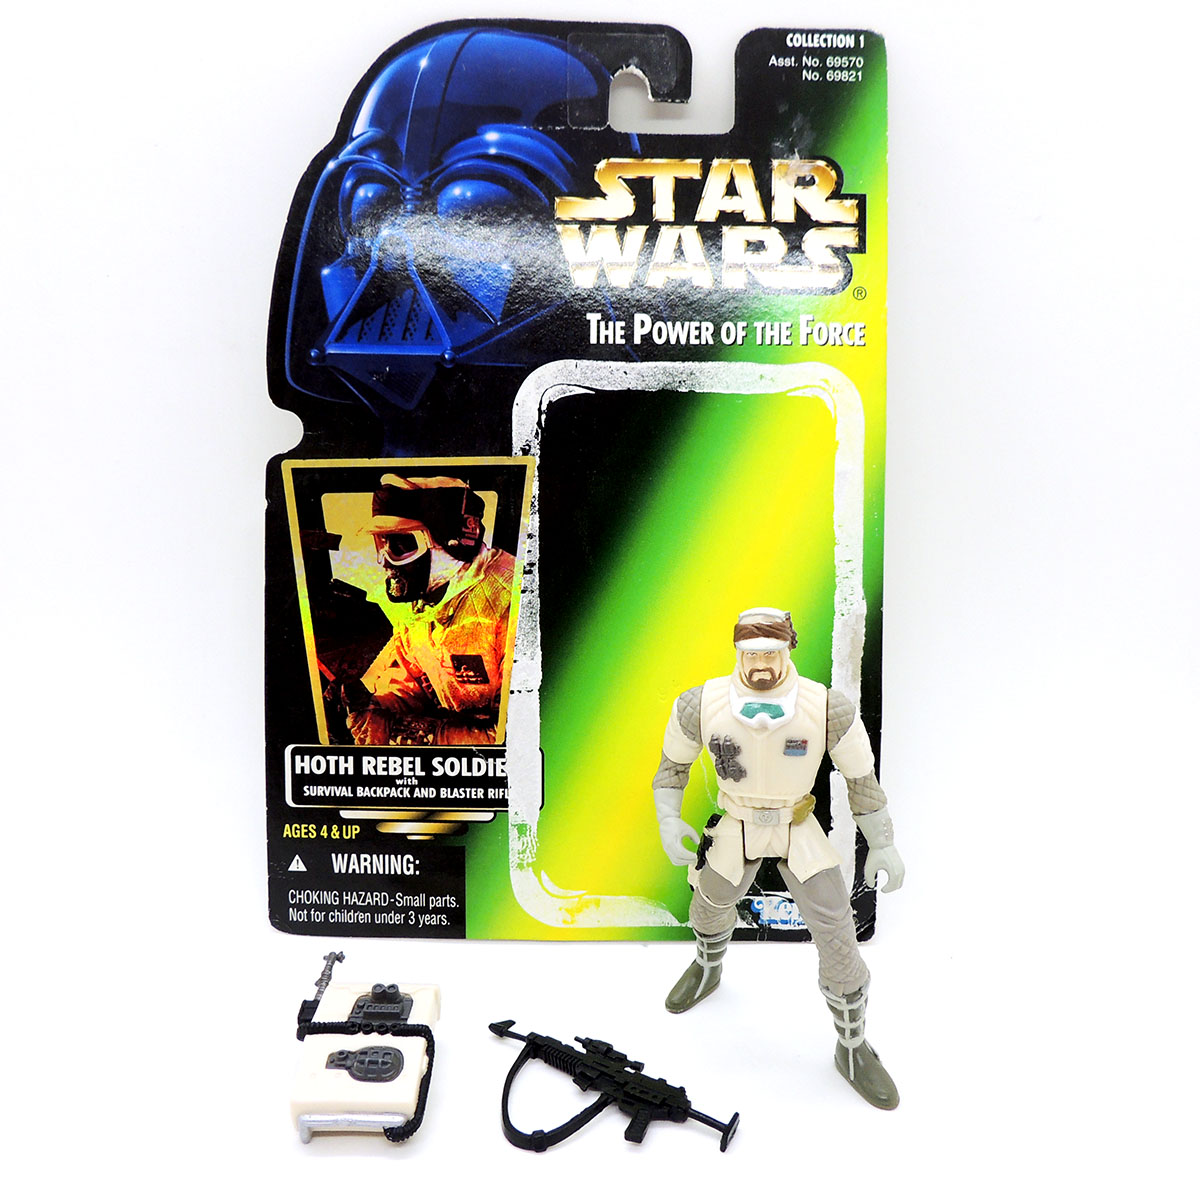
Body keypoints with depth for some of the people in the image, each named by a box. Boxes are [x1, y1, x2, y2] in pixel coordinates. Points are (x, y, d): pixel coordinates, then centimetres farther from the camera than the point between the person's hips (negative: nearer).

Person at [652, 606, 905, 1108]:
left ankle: (853, 1048, 24)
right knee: (712, 902, 24)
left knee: (836, 934, -2)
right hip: (736, 827, 2)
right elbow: (674, 761, -3)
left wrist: (882, 844, -3)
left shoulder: (827, 709, -27)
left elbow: (861, 775, -10)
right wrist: (668, 821, -12)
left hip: (800, 830, -1)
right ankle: (707, 970, 61)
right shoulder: (702, 705, -25)